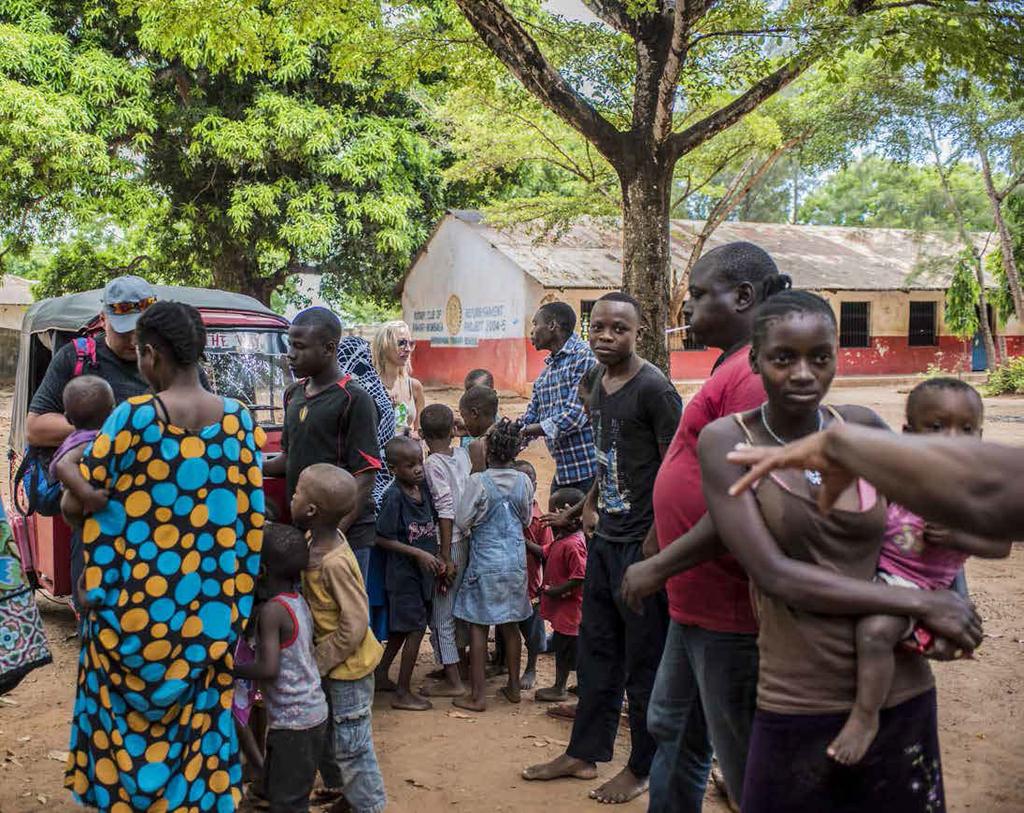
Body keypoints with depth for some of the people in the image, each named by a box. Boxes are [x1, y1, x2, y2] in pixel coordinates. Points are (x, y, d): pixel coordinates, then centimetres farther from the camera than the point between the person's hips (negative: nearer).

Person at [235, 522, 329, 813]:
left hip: (292, 721, -9)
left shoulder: (271, 610, -20)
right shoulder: (300, 602, 5)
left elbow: (269, 669, -26)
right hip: (313, 712, 9)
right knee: (275, 789, 22)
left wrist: (232, 669, -11)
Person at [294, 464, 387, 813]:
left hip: (347, 666, -9)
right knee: (324, 733, 24)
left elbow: (355, 625, -26)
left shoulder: (333, 562, -30)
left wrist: (318, 662, -17)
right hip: (331, 662, 9)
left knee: (351, 745, 5)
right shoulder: (318, 540, -5)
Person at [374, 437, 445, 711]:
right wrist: (419, 554, -19)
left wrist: (437, 558, 3)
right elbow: (382, 539, -17)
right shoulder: (394, 496, -19)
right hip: (404, 572, -7)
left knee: (402, 627, 18)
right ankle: (403, 693, 7)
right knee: (416, 628, -4)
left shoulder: (423, 487, 1)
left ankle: (381, 675, 34)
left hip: (422, 571, 7)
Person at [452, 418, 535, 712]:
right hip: (515, 560, 5)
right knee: (510, 624, 16)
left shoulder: (479, 482, -16)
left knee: (478, 626, 2)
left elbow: (462, 521, -11)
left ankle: (478, 696, 3)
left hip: (485, 562, -4)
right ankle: (513, 686, 25)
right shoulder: (524, 481, -3)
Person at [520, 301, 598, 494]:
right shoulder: (545, 373, 16)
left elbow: (575, 414, -18)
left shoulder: (585, 355, -10)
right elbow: (528, 421, 17)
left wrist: (525, 431, -16)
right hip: (563, 472, 8)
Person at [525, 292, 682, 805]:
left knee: (644, 660, 5)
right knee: (597, 650, 17)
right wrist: (586, 507, 23)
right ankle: (584, 754, 30)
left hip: (644, 545, -8)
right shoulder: (600, 387, 10)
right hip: (606, 539, 8)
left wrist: (656, 543, -21)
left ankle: (641, 769, 21)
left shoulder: (654, 389, -15)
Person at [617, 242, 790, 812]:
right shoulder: (732, 366, 12)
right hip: (697, 600, 10)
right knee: (673, 729, 24)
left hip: (728, 609, -10)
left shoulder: (754, 373, -21)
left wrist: (659, 567, -21)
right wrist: (659, 558, 21)